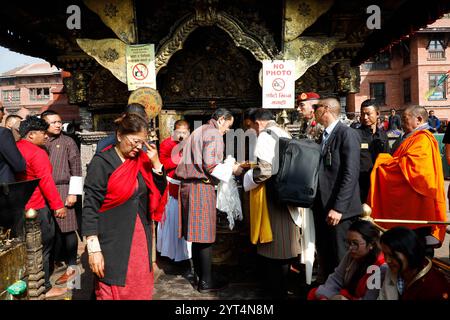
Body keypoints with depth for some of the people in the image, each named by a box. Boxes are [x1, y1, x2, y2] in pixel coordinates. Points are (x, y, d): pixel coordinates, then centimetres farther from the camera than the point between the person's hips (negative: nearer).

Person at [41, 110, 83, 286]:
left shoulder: (67, 142, 1)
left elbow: (76, 169, -3)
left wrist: (73, 193, -8)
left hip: (63, 190, -3)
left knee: (67, 229, -1)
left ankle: (71, 267, 9)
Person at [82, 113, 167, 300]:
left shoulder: (142, 160, 6)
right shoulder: (102, 162, -10)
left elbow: (159, 193, 5)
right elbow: (90, 207, -12)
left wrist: (156, 164, -8)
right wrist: (94, 248, -17)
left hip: (141, 239, 5)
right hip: (113, 243, -5)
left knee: (140, 289, 15)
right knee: (115, 291, 8)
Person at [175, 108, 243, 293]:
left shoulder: (198, 132, 22)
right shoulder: (214, 134, -7)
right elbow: (210, 165, -17)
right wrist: (232, 169, -5)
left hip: (187, 184, 9)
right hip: (202, 187, -9)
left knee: (196, 234, 13)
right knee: (205, 235, -2)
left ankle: (200, 274, 24)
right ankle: (206, 282, 7)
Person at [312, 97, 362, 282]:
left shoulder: (347, 134, -9)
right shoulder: (324, 135, 14)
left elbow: (351, 174, -16)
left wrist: (338, 207, -20)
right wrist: (317, 204, 11)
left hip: (338, 209, -7)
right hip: (322, 207, 7)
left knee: (340, 259, 3)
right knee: (324, 256, 16)